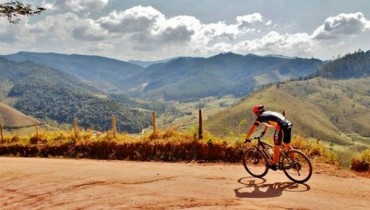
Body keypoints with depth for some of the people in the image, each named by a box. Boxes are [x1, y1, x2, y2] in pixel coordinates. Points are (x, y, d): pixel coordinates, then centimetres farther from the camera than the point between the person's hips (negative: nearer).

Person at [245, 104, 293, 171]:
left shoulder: (260, 117, 2)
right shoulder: (268, 113, 25)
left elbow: (252, 129, 3)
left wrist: (247, 139, 13)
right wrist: (263, 132, 56)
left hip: (282, 127, -8)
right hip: (288, 125, 8)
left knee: (277, 146, 6)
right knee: (288, 145, 20)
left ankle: (274, 164, 17)